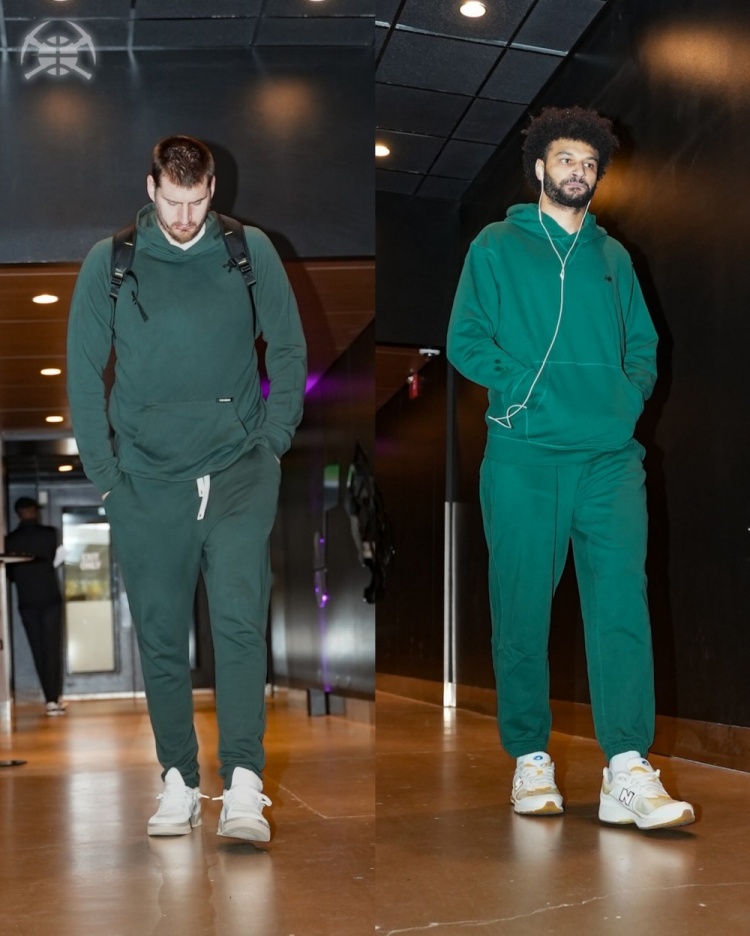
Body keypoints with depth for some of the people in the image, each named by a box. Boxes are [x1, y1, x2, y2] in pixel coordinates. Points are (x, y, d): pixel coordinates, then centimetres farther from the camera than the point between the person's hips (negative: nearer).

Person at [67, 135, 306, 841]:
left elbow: (288, 348, 10)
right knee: (159, 633, 6)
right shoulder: (108, 263, 4)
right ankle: (178, 782, 17)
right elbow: (83, 371, 8)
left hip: (237, 468, -1)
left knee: (238, 616, -15)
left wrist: (274, 439, 1)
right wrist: (104, 471, 2)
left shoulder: (250, 252, 4)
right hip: (146, 479, 1)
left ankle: (243, 784, -12)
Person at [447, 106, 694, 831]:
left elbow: (643, 343, 21)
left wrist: (630, 394, 1)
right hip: (524, 453, -2)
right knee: (521, 607, 1)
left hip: (612, 454, 3)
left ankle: (628, 771, -10)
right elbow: (465, 339, 3)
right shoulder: (495, 247, 11)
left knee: (622, 602, -9)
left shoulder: (612, 256, 22)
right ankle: (530, 760, 12)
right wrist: (522, 385, -10)